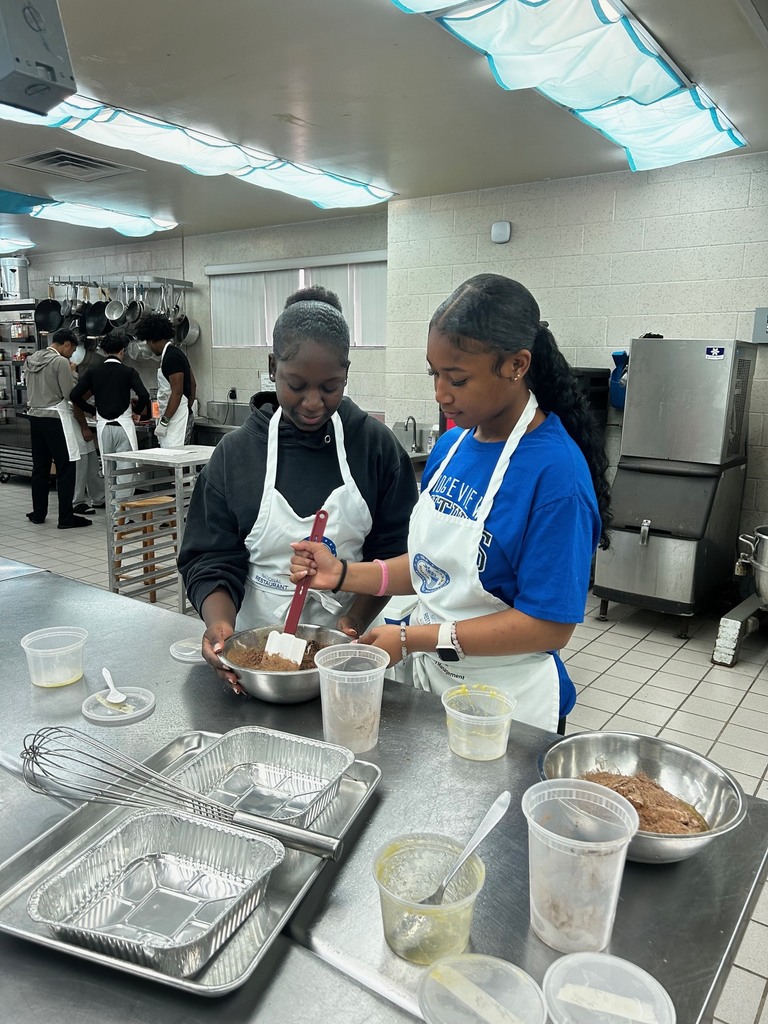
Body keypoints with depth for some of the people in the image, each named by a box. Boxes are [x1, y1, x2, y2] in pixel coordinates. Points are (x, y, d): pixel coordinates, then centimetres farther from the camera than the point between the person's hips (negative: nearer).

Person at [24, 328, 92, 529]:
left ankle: (38, 513, 21)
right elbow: (70, 394, -13)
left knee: (40, 466, 14)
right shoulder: (61, 362, -12)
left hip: (34, 416, 8)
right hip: (54, 418, -8)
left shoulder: (31, 360, 11)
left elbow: (32, 389, 16)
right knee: (65, 468, -3)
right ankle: (66, 518, -2)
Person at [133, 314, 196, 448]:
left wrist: (164, 422, -19)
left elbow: (177, 392, -20)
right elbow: (193, 384, 22)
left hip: (177, 418, -10)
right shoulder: (175, 353, 16)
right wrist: (187, 408, 29)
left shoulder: (171, 357, -15)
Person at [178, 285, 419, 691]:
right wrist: (221, 622, -20)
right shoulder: (236, 452, -1)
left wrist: (355, 621, -16)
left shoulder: (376, 445, -2)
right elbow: (212, 559, -1)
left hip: (347, 640, 0)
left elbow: (393, 552, -1)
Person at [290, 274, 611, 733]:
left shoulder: (555, 470, -23)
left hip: (506, 703, -6)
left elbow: (550, 625, -23)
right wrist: (344, 575, -8)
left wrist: (413, 639, -22)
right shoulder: (450, 446, -1)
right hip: (430, 679, 7)